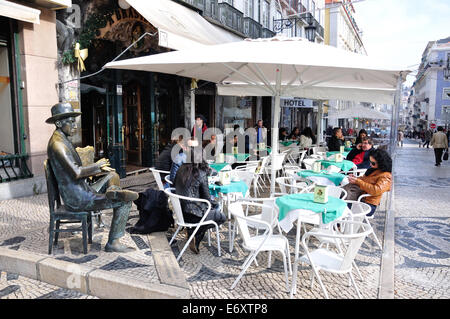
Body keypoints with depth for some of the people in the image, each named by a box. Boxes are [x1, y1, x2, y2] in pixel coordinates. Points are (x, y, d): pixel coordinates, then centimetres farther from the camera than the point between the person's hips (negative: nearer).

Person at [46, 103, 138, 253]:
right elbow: (76, 173, -28)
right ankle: (113, 243, -5)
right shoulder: (57, 143, -18)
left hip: (83, 190, 10)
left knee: (113, 175, 20)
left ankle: (112, 190, -14)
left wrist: (99, 169, 10)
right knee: (125, 202, -11)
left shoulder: (63, 141, 15)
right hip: (77, 199, -10)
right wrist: (97, 165, -12)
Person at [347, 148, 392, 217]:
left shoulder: (386, 176, -10)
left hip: (368, 205, -8)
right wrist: (355, 178, 4)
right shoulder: (372, 170, 15)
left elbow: (375, 190, -24)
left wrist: (358, 181, -18)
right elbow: (363, 179, 28)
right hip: (359, 198, 8)